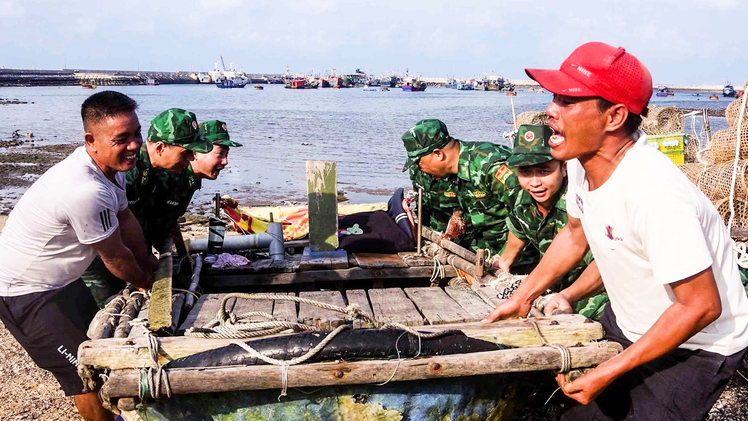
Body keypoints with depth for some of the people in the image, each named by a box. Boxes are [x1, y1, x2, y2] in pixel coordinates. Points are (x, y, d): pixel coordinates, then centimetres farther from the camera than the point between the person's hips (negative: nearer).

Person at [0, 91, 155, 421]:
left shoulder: (111, 164, -7)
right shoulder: (87, 192, -37)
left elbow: (125, 218, 9)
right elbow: (115, 258, -22)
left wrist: (147, 264, 15)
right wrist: (144, 282, -3)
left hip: (60, 279, 10)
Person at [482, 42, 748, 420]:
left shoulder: (653, 194, -35)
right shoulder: (582, 162, -10)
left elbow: (701, 307, -30)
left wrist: (608, 373, -24)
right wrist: (522, 297, 9)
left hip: (695, 345, -7)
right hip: (626, 325, 7)